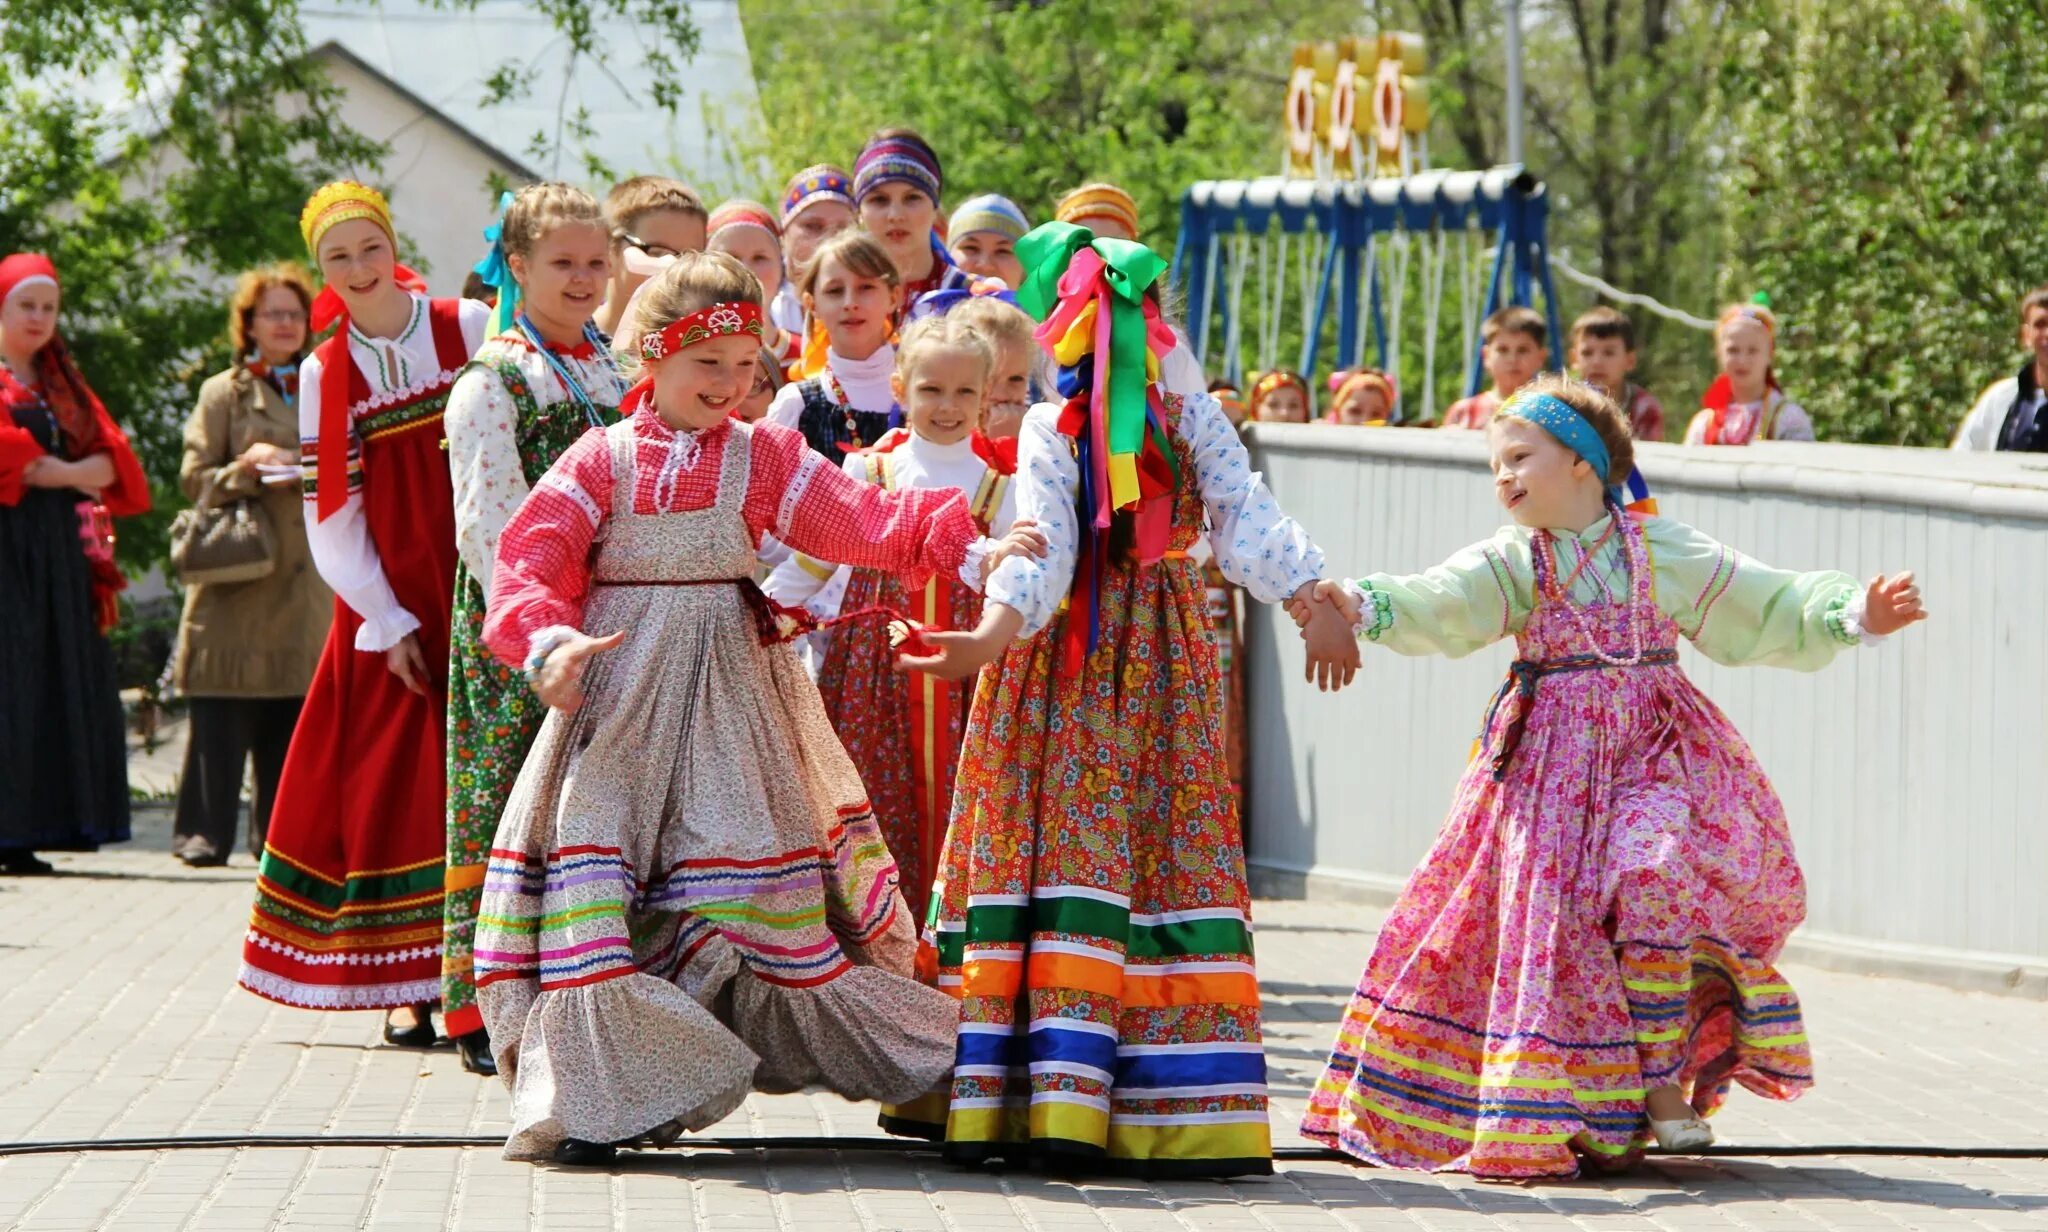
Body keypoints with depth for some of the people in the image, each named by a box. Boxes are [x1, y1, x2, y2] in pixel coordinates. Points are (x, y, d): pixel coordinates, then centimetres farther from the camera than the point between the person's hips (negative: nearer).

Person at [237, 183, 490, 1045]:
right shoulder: (325, 376, 7)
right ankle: (408, 987, 0)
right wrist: (389, 623, -5)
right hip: (391, 606, 1)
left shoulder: (472, 329, 2)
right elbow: (332, 519, 4)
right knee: (396, 781, -2)